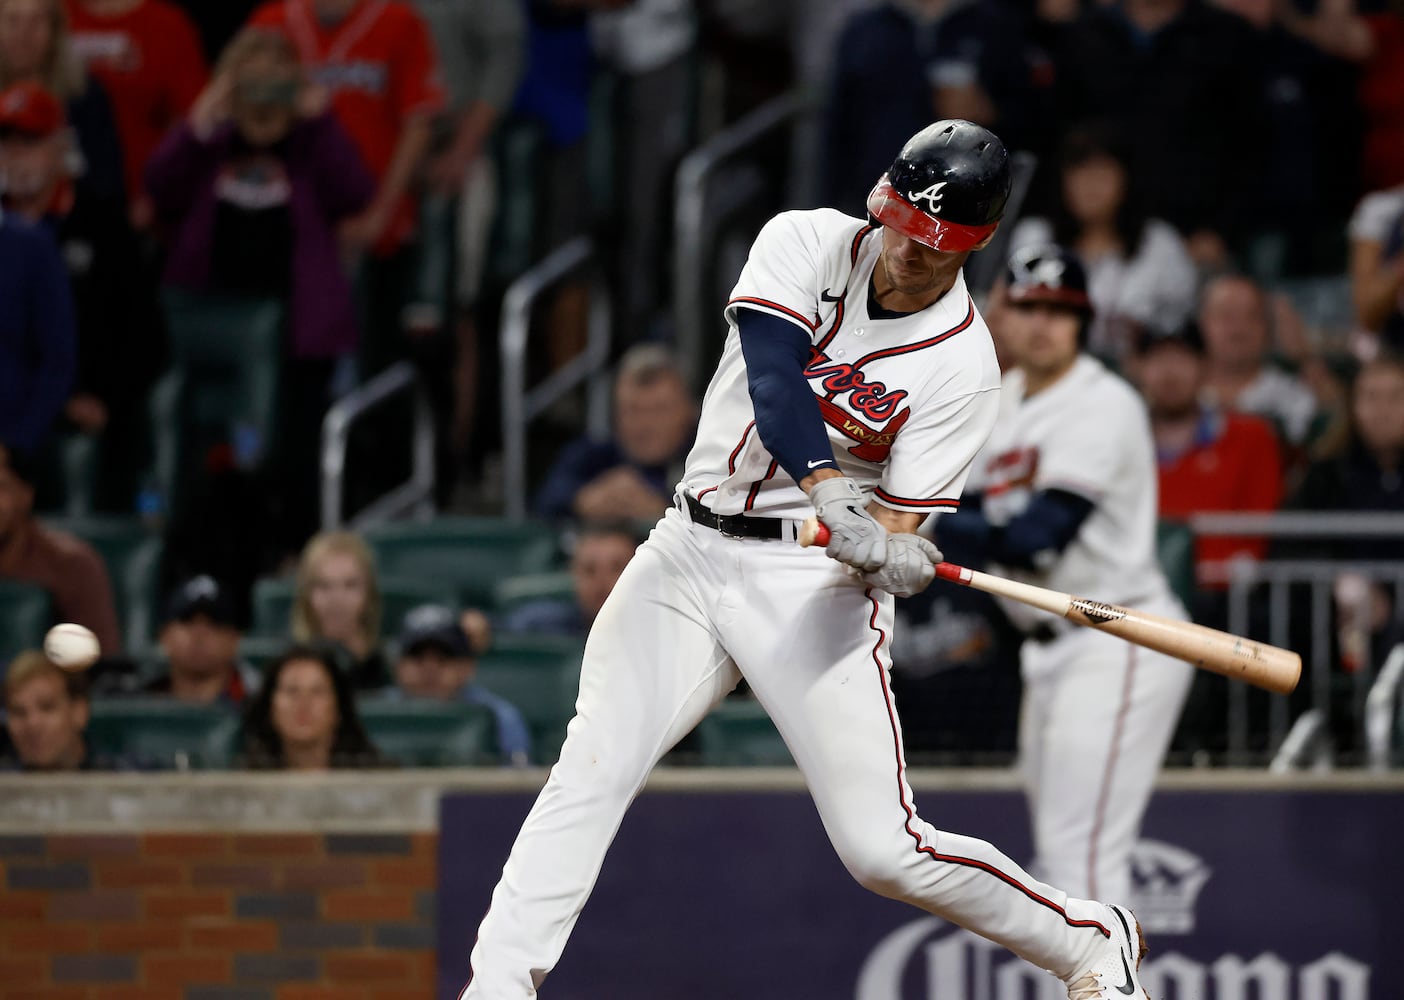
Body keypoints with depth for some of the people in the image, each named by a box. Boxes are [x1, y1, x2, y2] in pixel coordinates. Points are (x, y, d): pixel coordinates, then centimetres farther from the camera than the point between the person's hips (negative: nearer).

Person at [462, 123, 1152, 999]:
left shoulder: (963, 366, -9)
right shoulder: (808, 243, -2)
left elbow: (894, 531, -11)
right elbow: (774, 376, -20)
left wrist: (893, 559, -35)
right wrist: (830, 495, -36)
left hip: (813, 582, -3)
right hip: (689, 554, 3)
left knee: (881, 848, -9)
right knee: (596, 764, -16)